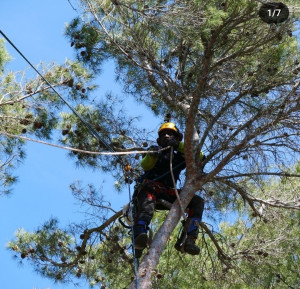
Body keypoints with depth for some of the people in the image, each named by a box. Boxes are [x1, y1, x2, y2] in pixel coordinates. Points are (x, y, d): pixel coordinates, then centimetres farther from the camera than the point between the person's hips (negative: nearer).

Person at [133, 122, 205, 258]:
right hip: (149, 187, -3)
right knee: (147, 207, -39)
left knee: (198, 201, -16)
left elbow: (199, 157, 10)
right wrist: (151, 155, -21)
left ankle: (187, 240, -32)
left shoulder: (179, 157, 28)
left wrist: (179, 146, 1)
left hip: (168, 193, 3)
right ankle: (139, 236, -66)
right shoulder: (155, 150, 24)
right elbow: (145, 165, 2)